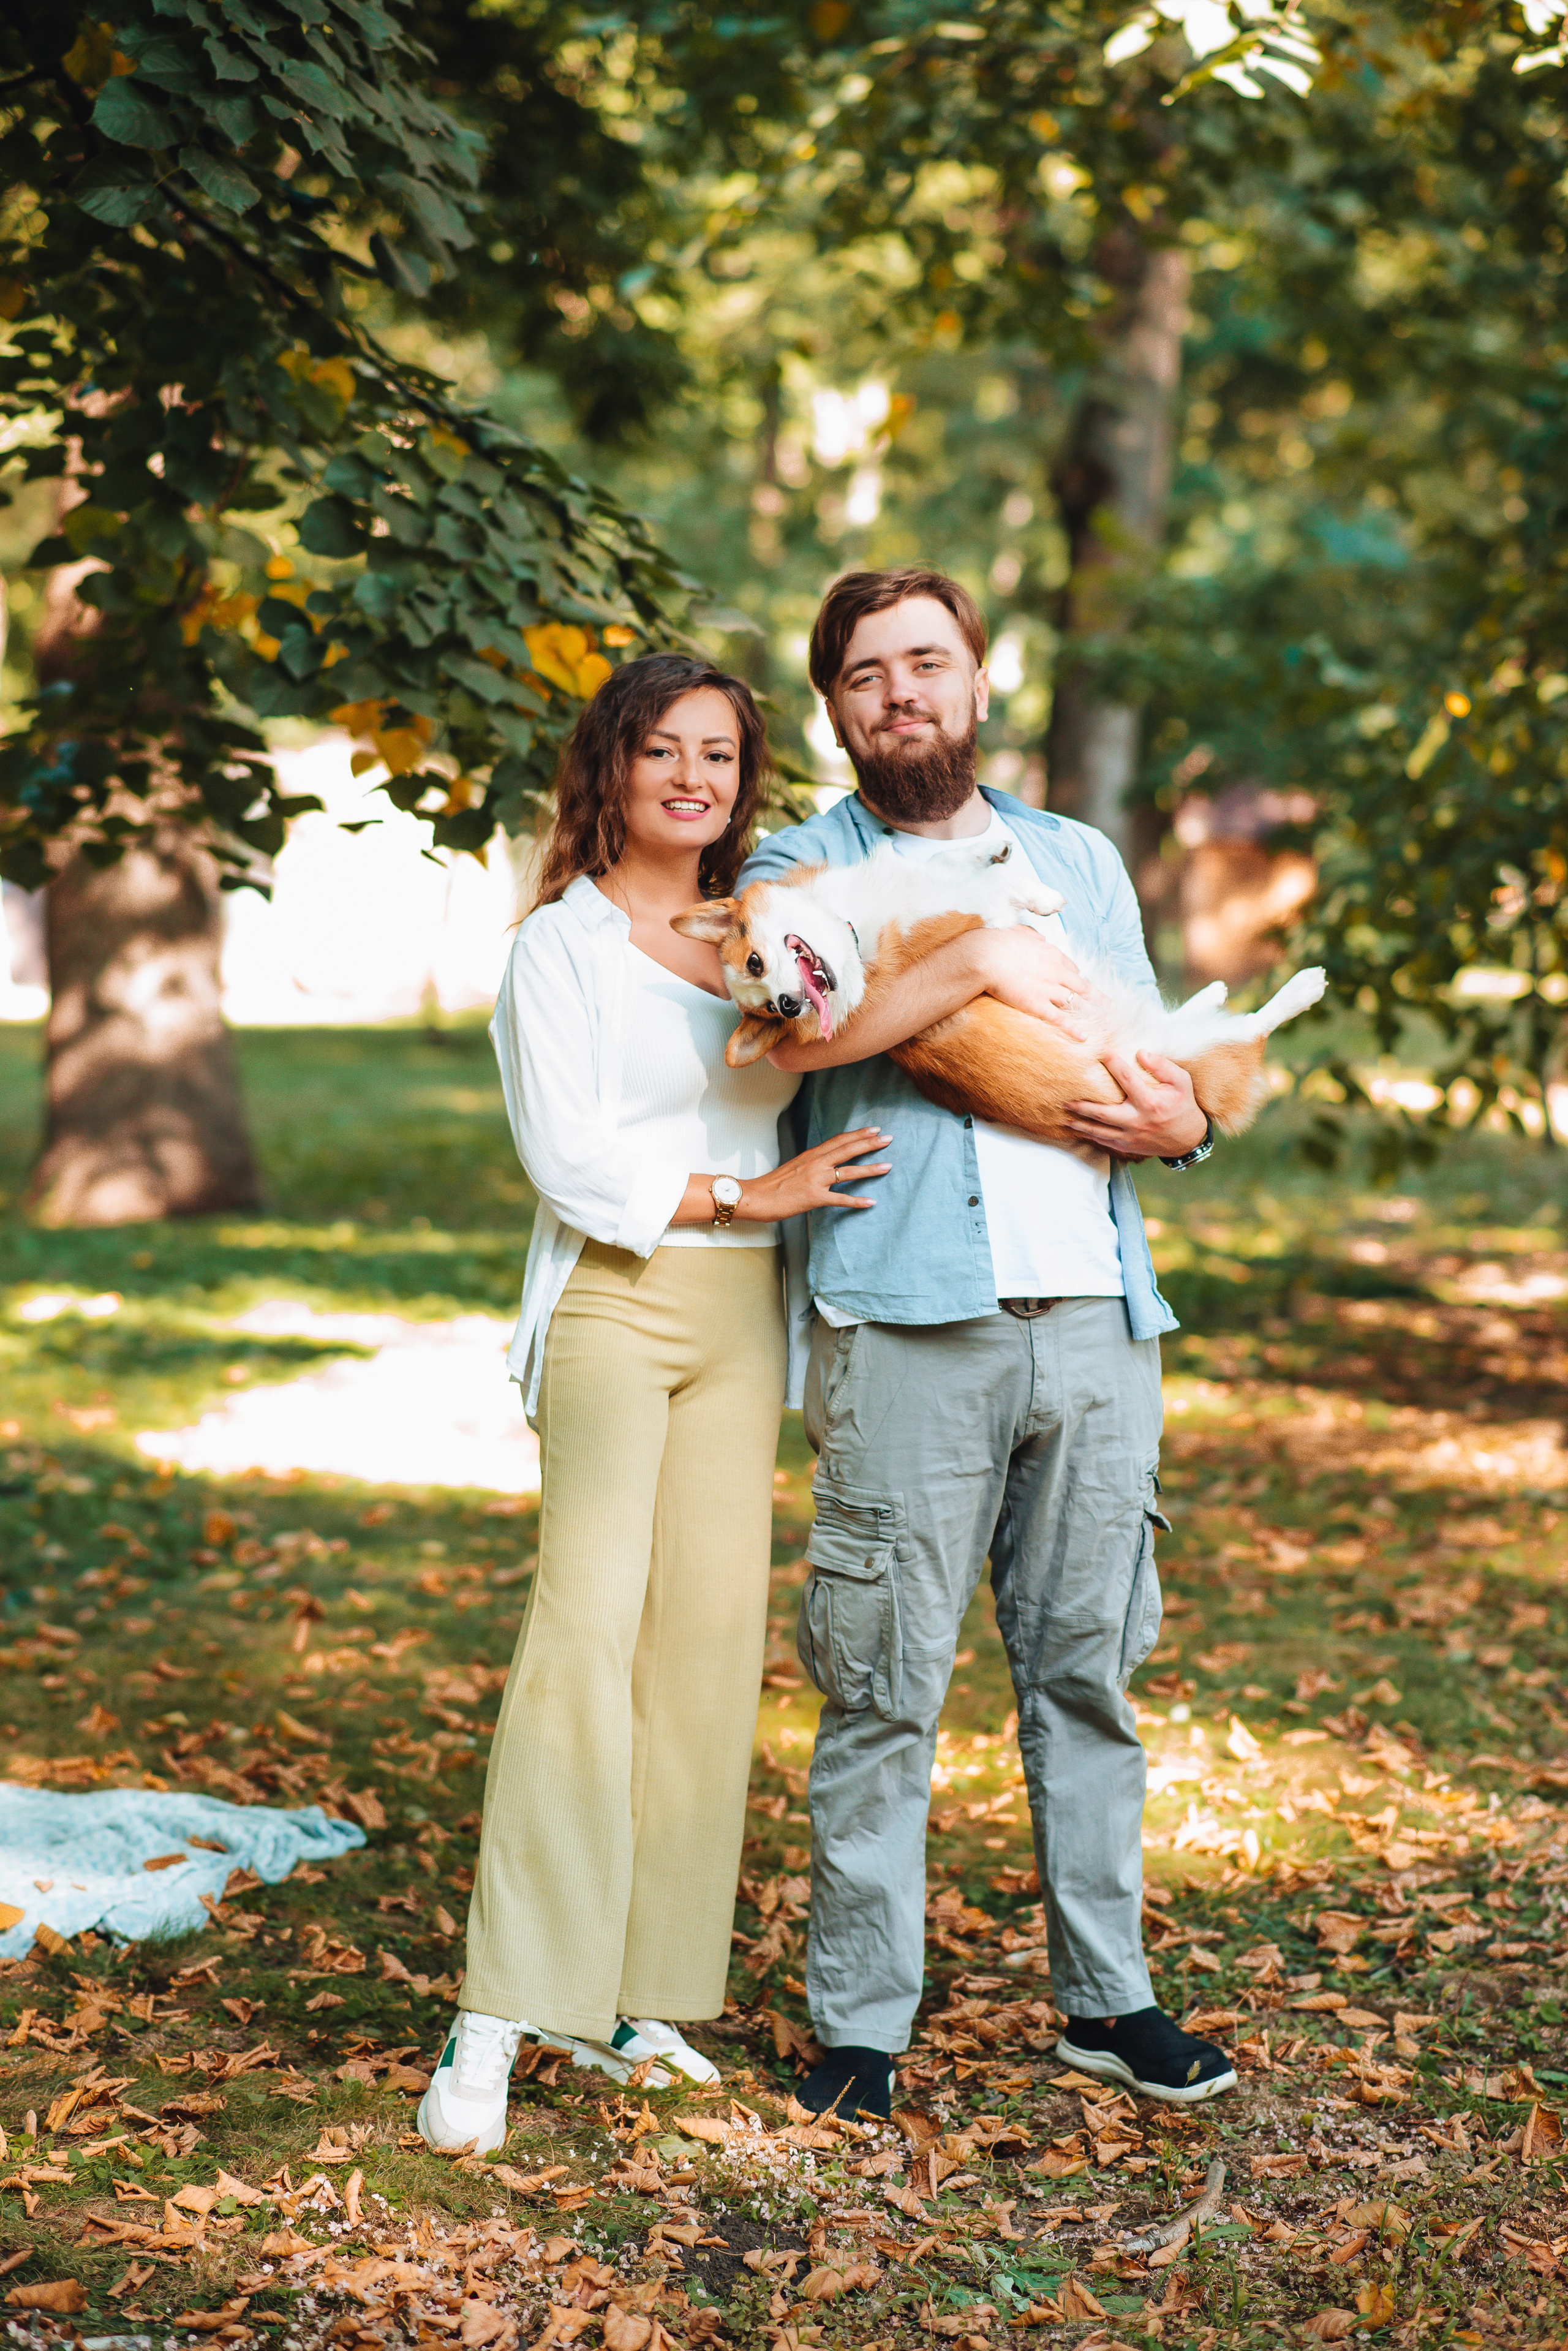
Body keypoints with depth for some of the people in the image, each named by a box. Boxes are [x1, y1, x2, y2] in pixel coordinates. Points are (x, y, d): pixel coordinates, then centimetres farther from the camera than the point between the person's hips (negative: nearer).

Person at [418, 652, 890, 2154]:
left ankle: (638, 1995, 8)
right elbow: (568, 1157, -8)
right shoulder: (562, 945, 1)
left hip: (744, 1316, 6)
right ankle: (497, 2021, -17)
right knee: (587, 1623, -16)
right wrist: (741, 1193, -9)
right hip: (612, 1305, -5)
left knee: (710, 1636, 1)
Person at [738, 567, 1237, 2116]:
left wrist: (1180, 1124, 1)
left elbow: (1156, 1055, 23)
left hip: (1096, 1318, 4)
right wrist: (977, 964, -13)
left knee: (1090, 1667, 9)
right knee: (884, 1685, -3)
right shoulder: (805, 866, 7)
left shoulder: (1081, 862, 21)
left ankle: (1105, 1997, 19)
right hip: (909, 1329, -4)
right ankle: (860, 2021, 6)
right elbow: (792, 1027, -13)